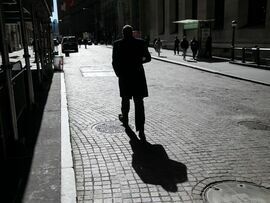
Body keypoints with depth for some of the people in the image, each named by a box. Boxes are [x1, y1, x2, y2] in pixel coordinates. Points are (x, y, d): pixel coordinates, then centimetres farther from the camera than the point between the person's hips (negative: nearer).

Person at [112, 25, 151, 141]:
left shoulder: (117, 44, -3)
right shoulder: (140, 43, -1)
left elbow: (114, 62, -4)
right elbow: (148, 58, 7)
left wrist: (118, 74, 10)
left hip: (124, 76, 0)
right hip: (138, 76, 0)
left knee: (125, 99, 22)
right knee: (139, 102, -2)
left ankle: (125, 119, 44)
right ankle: (141, 130, -9)